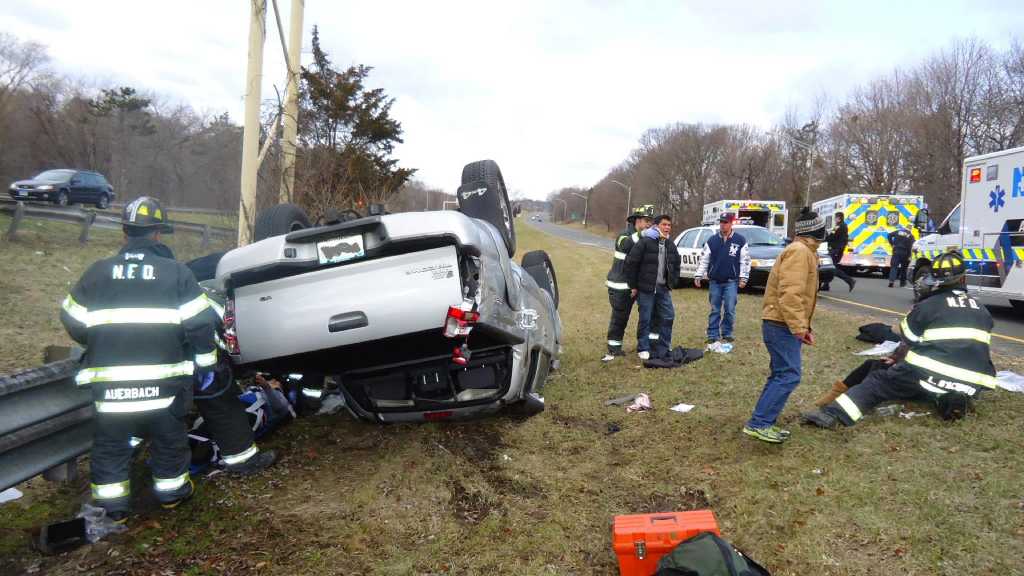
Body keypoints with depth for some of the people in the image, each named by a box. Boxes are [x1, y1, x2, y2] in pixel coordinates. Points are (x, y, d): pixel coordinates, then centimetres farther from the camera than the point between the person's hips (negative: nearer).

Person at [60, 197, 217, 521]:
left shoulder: (97, 273, 4)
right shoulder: (177, 273, -3)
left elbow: (74, 323, 9)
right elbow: (199, 322, -6)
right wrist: (206, 361, 6)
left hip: (108, 378, 2)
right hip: (162, 377, -1)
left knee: (110, 440, 16)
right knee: (168, 435, 18)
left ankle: (112, 504, 22)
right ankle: (171, 489, 32)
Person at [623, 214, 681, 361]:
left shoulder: (670, 245, 8)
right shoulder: (645, 242, -14)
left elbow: (676, 264, 22)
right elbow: (631, 263, -15)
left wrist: (672, 282, 12)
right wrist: (633, 286, -11)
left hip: (663, 288, 7)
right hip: (646, 288, -7)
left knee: (668, 316, 8)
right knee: (645, 319, 0)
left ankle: (663, 348, 21)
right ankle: (643, 349, 13)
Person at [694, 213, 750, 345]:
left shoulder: (740, 240, 0)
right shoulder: (712, 240, 6)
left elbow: (745, 260, 0)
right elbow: (704, 259, 6)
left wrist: (743, 278, -6)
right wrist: (698, 275, 0)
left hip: (731, 282, -2)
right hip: (714, 281, 2)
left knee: (730, 309, 0)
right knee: (715, 310, 6)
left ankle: (727, 333, 15)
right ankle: (713, 335, 11)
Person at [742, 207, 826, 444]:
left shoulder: (804, 251, 20)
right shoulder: (799, 251, -15)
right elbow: (789, 293, -25)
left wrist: (803, 325, 22)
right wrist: (799, 327, -26)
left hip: (782, 325, 11)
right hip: (783, 326, -11)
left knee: (781, 375, 13)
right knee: (789, 375, -11)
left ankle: (764, 423, 16)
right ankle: (758, 424, -10)